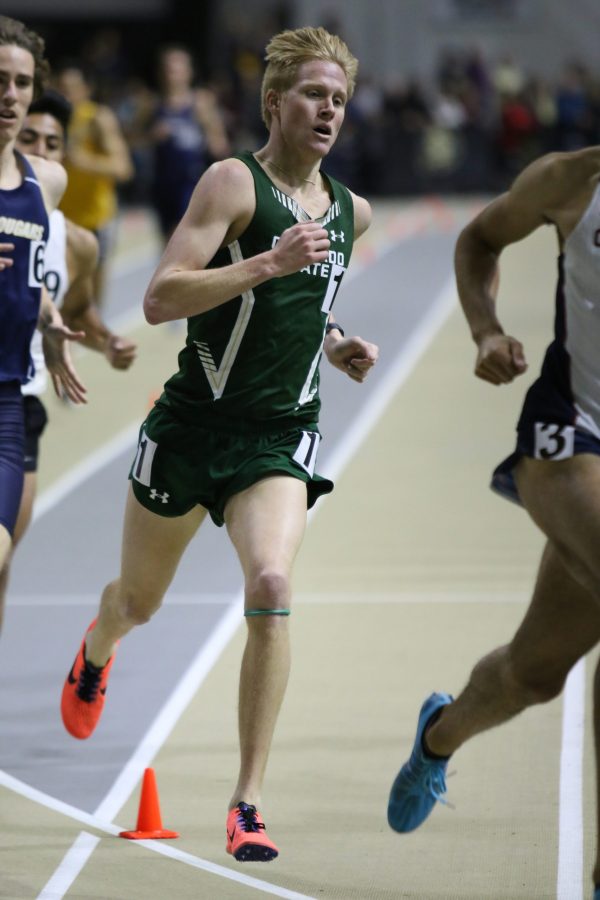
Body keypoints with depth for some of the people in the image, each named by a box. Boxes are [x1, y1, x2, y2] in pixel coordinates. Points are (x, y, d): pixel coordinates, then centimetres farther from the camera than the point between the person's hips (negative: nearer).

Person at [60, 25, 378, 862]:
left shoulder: (350, 212, 10)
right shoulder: (235, 181, -11)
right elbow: (160, 298, -20)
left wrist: (334, 345, 11)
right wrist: (268, 262, -29)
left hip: (282, 435, 3)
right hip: (197, 419, -3)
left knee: (271, 585, -24)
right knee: (138, 601, 15)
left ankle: (248, 800, -19)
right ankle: (96, 652, 56)